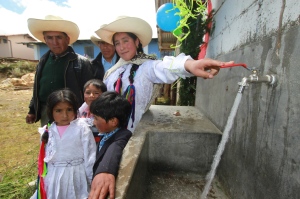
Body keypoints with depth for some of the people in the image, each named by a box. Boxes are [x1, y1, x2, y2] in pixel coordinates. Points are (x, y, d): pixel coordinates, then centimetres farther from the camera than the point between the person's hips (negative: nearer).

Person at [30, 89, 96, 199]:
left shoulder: (82, 128, -17)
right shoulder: (49, 130, -2)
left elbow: (90, 155, -12)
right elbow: (46, 156, 10)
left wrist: (92, 179, -7)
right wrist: (43, 178, 15)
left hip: (76, 175, -4)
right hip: (53, 176, 5)